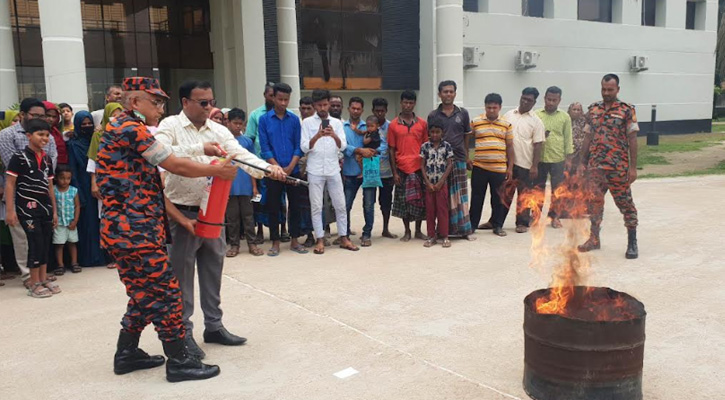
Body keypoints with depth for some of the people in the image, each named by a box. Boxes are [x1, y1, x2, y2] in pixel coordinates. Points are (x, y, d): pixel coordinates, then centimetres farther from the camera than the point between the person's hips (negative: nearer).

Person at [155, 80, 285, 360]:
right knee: (182, 276, 4)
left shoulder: (218, 129, 6)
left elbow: (240, 154, -5)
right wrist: (200, 149, -32)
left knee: (213, 271, 15)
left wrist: (268, 168, -22)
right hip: (183, 214, -5)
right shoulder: (170, 126, -8)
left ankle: (213, 326, 29)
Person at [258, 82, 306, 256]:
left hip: (293, 170, 2)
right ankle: (275, 243, 14)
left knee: (295, 206, 6)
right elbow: (265, 148, -4)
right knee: (273, 207, 4)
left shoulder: (294, 119, 5)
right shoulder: (264, 119, 0)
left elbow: (299, 146, 3)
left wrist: (290, 167, -10)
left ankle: (294, 241, 18)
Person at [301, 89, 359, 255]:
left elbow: (343, 146, -2)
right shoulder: (307, 122, 0)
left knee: (340, 205, 6)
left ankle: (344, 238, 16)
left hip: (333, 170, 2)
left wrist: (334, 135, -21)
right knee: (316, 207, 2)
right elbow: (304, 148, -6)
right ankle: (320, 240, 10)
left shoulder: (337, 122, 7)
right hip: (315, 171, -2)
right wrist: (317, 136, -22)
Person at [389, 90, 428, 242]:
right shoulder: (393, 125, 2)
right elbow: (391, 150, 2)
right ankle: (407, 231, 19)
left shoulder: (422, 123, 5)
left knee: (420, 200, 6)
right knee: (403, 201, 5)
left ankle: (418, 230, 20)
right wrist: (394, 172, -3)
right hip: (402, 168, -1)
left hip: (419, 167, 1)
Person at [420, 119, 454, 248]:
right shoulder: (425, 146, 2)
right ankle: (431, 236, 14)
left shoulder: (447, 146, -1)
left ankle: (444, 236, 8)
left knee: (442, 209, 1)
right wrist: (428, 183, -6)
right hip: (428, 183, 2)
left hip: (442, 183, -1)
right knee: (429, 210, 5)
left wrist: (440, 182, -9)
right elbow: (422, 166, 2)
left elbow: (450, 165, -3)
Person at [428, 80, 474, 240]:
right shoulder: (433, 115, 3)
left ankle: (465, 229, 12)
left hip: (459, 160, 1)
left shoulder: (463, 113, 6)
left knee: (461, 195, 6)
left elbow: (467, 136, 12)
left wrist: (467, 157, 11)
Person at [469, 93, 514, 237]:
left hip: (499, 168, 1)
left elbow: (510, 147, 7)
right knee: (477, 197, 6)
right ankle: (472, 225, 16)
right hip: (479, 167, -1)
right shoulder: (475, 122, 2)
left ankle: (497, 226, 20)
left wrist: (510, 168, 4)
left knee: (498, 198, 8)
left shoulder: (506, 124, 5)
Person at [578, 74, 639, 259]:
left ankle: (632, 242, 13)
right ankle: (594, 239, 22)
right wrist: (582, 162, 10)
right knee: (595, 201, 10)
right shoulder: (593, 109, 9)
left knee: (625, 203, 3)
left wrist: (633, 167, -9)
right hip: (595, 166, 4)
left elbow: (632, 139, -6)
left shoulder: (626, 110, -4)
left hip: (618, 167, -4)